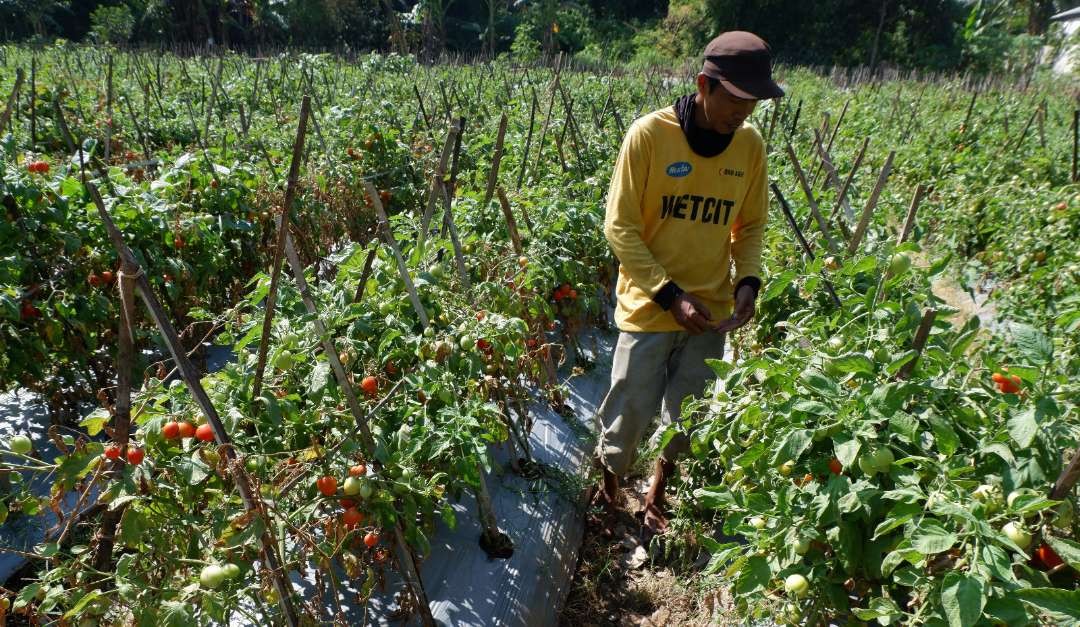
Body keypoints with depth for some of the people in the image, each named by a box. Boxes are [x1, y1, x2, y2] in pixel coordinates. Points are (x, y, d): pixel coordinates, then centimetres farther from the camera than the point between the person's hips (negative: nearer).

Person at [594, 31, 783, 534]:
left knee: (685, 417, 15)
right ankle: (608, 486, 34)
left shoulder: (750, 145, 0)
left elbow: (750, 226, 10)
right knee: (631, 412, 4)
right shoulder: (649, 135, -13)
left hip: (711, 312, 4)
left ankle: (655, 498, 39)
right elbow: (620, 227, -12)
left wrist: (748, 281, -8)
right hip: (649, 306, -4)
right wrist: (671, 295, -18)